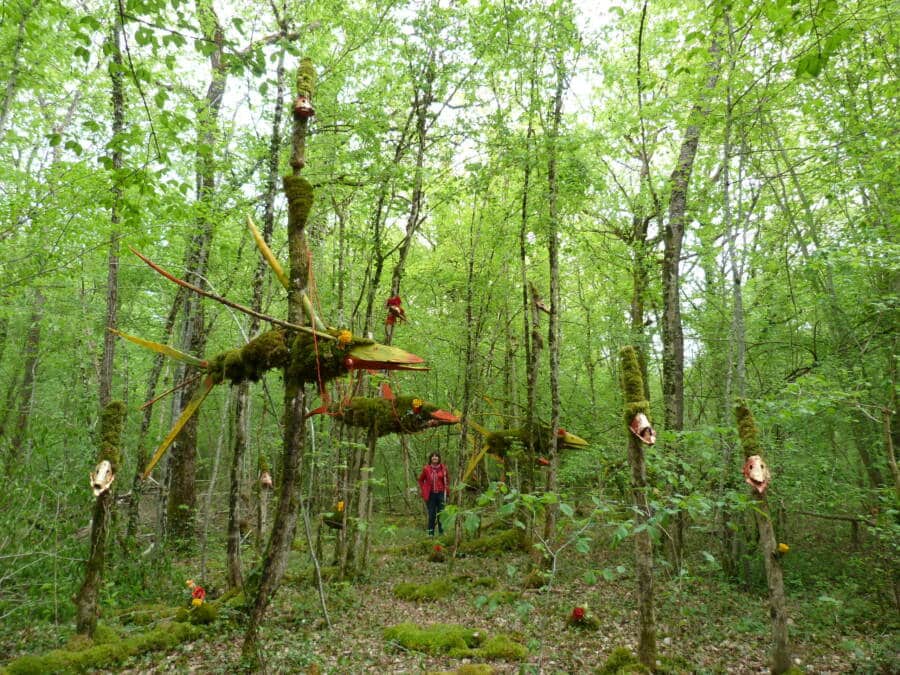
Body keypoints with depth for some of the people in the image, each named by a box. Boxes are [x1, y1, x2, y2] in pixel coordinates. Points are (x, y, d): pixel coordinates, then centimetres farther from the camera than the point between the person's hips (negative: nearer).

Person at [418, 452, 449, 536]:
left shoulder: (443, 468, -1)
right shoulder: (426, 468, -4)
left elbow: (447, 479, 12)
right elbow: (421, 480, 10)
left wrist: (446, 489, 3)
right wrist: (423, 490, 3)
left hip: (441, 493, 1)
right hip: (430, 494, -1)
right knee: (431, 514, 4)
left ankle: (441, 532, 15)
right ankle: (430, 533, 14)